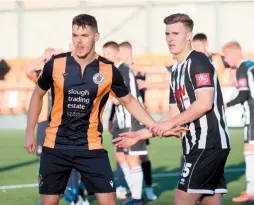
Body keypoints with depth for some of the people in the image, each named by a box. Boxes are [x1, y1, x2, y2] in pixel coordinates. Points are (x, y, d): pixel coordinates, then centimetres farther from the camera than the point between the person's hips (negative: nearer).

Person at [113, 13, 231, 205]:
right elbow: (177, 116, 22)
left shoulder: (198, 61, -9)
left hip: (208, 145, -9)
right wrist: (140, 135, 18)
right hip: (199, 146, 9)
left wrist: (171, 123, -13)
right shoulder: (177, 71, 19)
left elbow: (205, 103, -20)